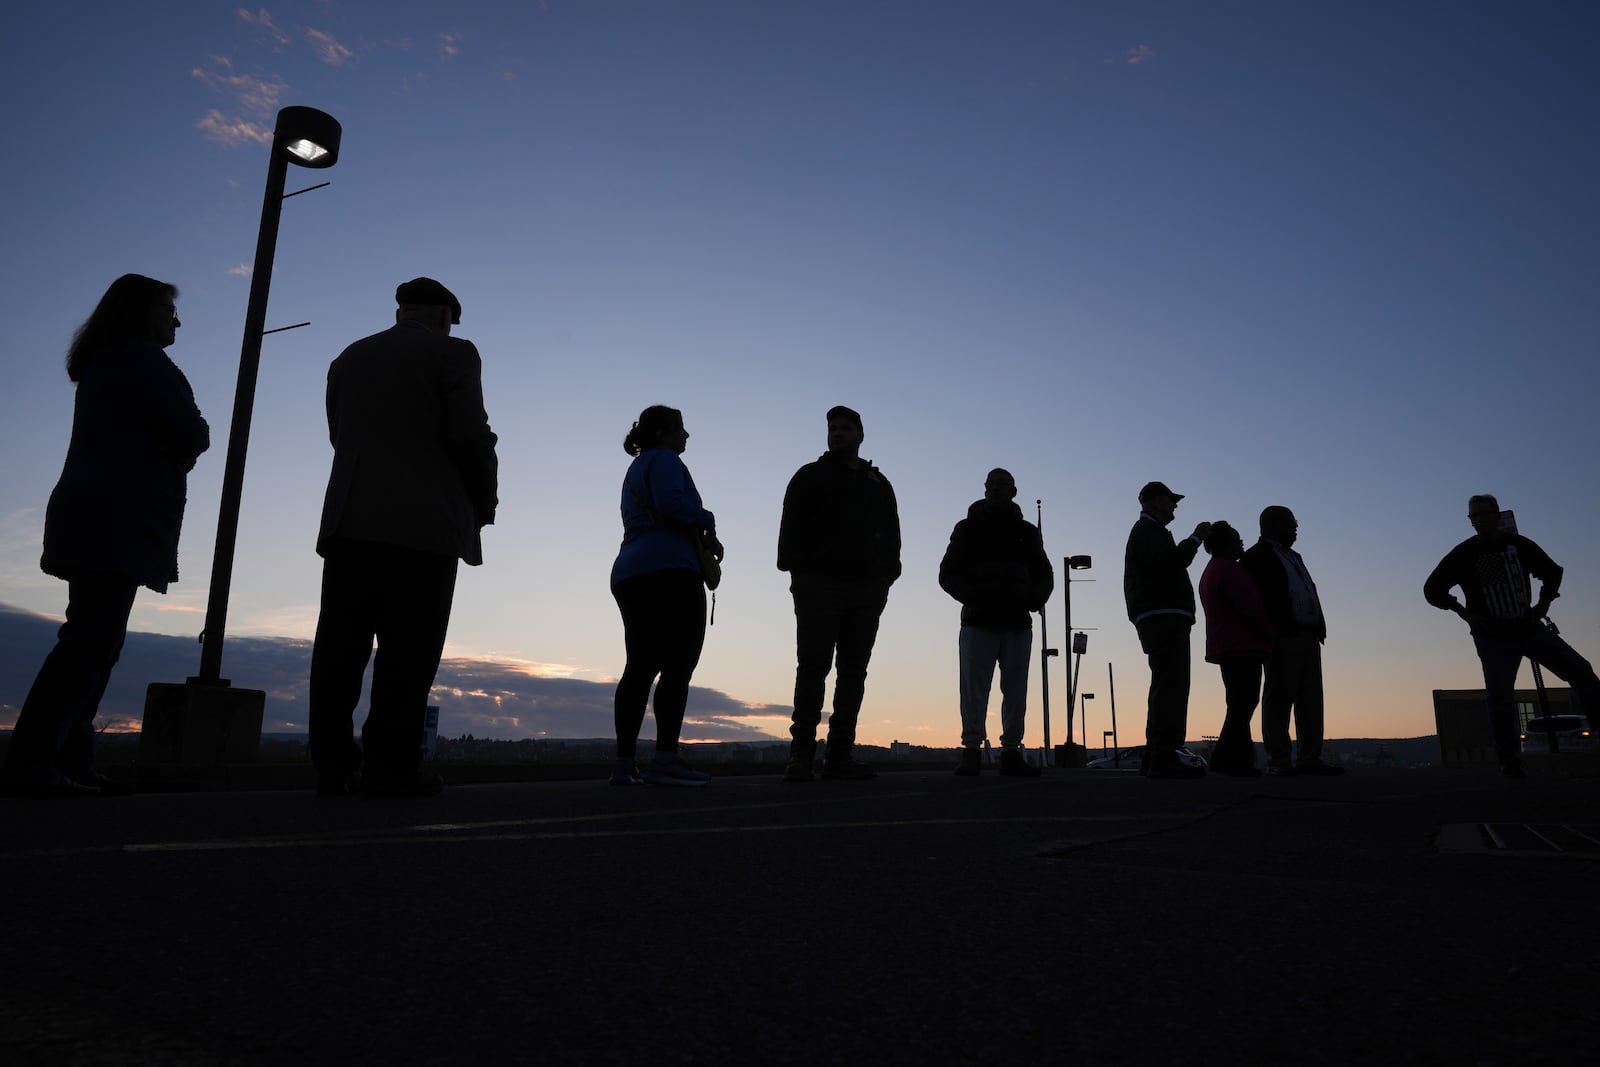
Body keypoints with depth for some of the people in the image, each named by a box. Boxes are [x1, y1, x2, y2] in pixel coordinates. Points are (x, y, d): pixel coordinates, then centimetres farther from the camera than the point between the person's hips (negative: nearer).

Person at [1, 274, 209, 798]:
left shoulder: (101, 364, 25)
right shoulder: (144, 359, -5)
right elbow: (191, 435, -11)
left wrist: (178, 450, 11)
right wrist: (198, 435, 10)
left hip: (91, 519, 10)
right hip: (118, 522, -10)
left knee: (93, 640, 8)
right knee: (92, 641, -13)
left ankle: (69, 764, 8)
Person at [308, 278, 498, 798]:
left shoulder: (349, 358, 20)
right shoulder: (451, 353, 2)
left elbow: (340, 436, 16)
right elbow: (470, 435, -7)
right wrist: (485, 500, 4)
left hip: (350, 519, 6)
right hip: (422, 523, -5)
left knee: (342, 642, 4)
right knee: (408, 647, -5)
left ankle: (333, 763, 3)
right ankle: (390, 764, -8)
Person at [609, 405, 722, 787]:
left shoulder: (636, 470, 29)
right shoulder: (664, 460, -1)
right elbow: (672, 505, -19)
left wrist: (702, 539, 17)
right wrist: (707, 523, -2)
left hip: (629, 576, 10)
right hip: (669, 573, -10)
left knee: (640, 667, 6)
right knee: (679, 664, -13)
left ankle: (624, 764, 3)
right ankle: (665, 760, -20)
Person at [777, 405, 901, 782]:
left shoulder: (878, 484, 20)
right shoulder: (810, 476, 9)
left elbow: (891, 535, 18)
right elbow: (792, 528, 1)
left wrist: (886, 579, 6)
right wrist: (796, 572, -11)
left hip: (865, 589, 4)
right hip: (819, 585, -4)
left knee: (854, 672, 2)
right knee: (813, 667, -9)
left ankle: (840, 755, 5)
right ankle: (801, 756, -8)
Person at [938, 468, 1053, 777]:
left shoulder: (1027, 532, 15)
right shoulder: (968, 528, 8)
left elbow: (1044, 576, 17)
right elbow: (948, 574, 5)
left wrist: (1033, 599, -5)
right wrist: (974, 595, -14)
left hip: (1018, 624, 3)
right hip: (978, 623, -2)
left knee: (1016, 691, 2)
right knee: (974, 690, -6)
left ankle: (1011, 753, 6)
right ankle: (971, 752, -3)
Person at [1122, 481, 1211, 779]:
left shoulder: (1143, 530, 27)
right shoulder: (1150, 530, -5)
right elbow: (1169, 565, -21)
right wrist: (1195, 538, -11)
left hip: (1156, 619, 11)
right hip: (1165, 617, -11)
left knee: (1166, 687, 13)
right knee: (1172, 687, -16)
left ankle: (1155, 757, 15)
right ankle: (1164, 757, -21)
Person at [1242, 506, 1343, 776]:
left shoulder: (1293, 557, 26)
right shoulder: (1258, 555, -2)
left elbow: (1310, 592, 23)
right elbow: (1258, 597, -12)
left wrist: (1318, 627, 11)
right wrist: (1272, 632, -19)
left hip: (1308, 636, 9)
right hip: (1283, 639, -9)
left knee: (1310, 699, 6)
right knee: (1280, 698, -6)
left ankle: (1310, 758, 10)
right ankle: (1279, 761, -5)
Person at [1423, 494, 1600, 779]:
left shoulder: (1519, 544, 0)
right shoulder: (1464, 554, -7)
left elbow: (1553, 571, 16)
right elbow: (1432, 589, -3)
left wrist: (1544, 603, 3)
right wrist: (1463, 612, -11)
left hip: (1529, 628, 3)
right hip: (1493, 638, -3)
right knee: (1501, 699, -7)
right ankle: (1510, 761, -1)